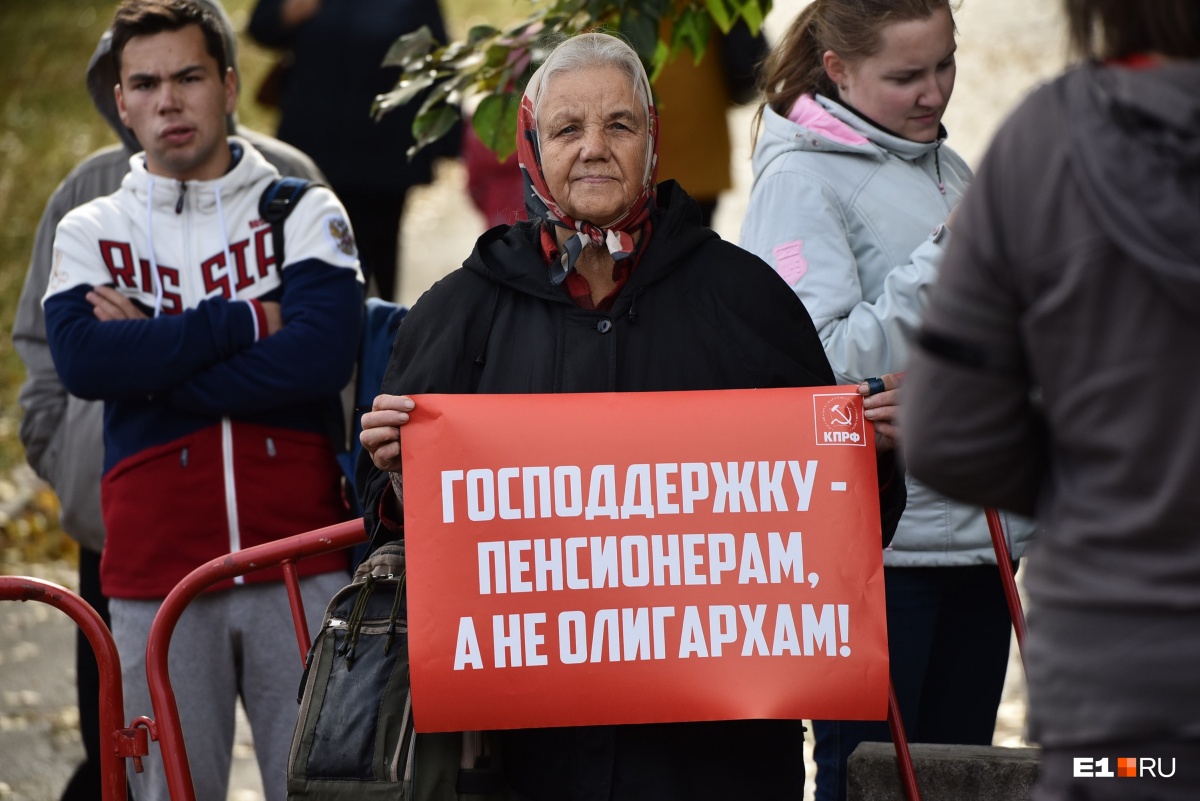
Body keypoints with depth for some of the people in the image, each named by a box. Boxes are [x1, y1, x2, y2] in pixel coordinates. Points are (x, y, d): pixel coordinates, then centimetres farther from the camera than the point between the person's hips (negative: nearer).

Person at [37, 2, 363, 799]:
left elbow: (322, 358, -11)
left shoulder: (304, 214, 7)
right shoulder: (91, 233, 10)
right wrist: (248, 321, -10)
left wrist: (152, 361, -10)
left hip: (300, 564, -1)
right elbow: (83, 362, -10)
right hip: (156, 574, 1)